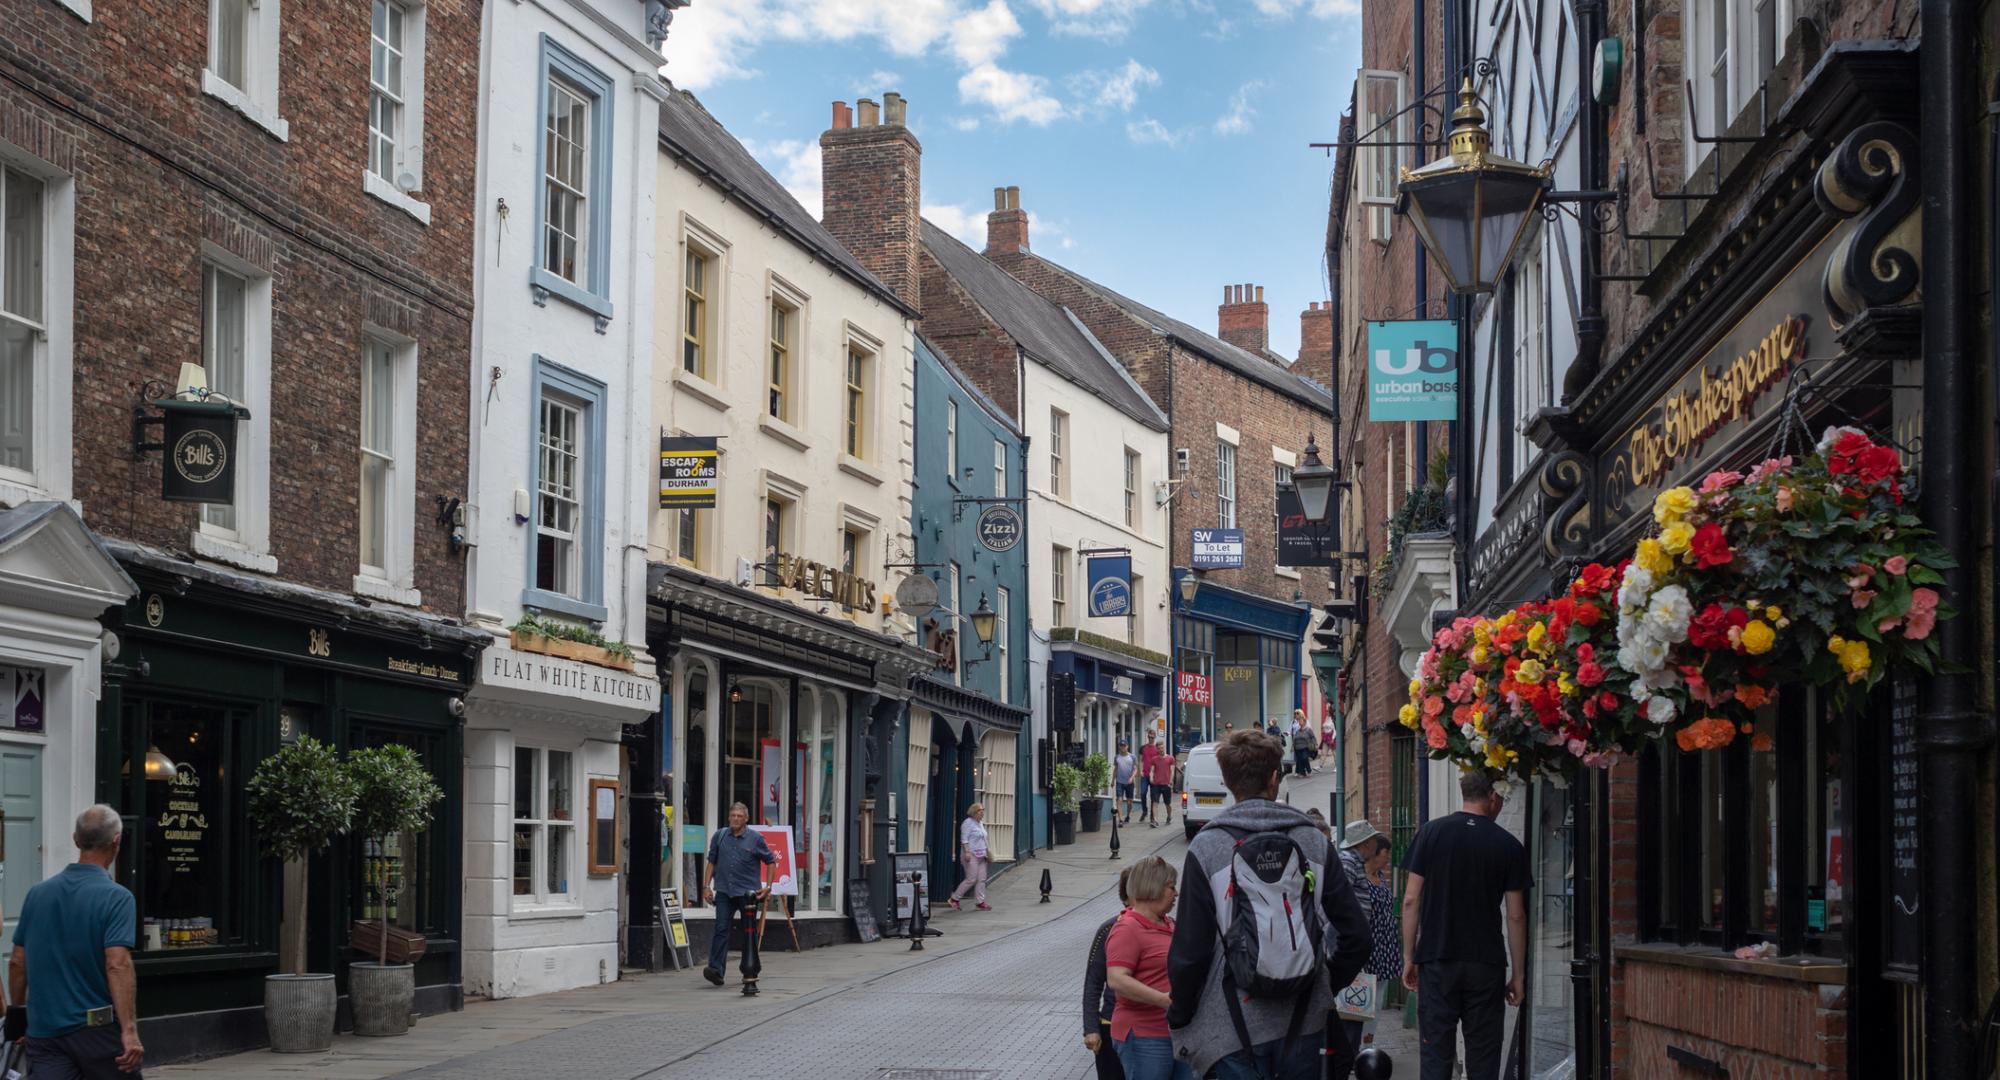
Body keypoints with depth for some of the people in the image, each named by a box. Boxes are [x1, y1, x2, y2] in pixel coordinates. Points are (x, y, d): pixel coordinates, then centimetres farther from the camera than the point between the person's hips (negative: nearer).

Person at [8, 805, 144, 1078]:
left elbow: (17, 962, 11)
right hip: (97, 1029, -4)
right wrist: (129, 1031, -24)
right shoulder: (116, 897, -10)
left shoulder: (38, 894, 7)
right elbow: (117, 965, -21)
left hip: (44, 1029, 4)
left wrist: (17, 1012, 25)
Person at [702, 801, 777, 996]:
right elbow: (711, 863, 12)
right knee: (721, 928, -11)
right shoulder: (720, 837, 6)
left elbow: (770, 862, 7)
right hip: (724, 891, 1)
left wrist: (768, 887, 1)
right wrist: (706, 886, 4)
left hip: (747, 892, -1)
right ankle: (716, 970, -17)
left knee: (749, 933, 5)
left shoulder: (755, 838, 0)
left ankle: (750, 973, 15)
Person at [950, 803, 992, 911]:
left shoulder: (980, 823, 17)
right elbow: (964, 839, -15)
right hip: (971, 855, -9)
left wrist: (985, 852, 20)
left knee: (981, 879, 4)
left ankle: (980, 902, 7)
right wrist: (967, 852, -23)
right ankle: (954, 899, 2)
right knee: (971, 879, -9)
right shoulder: (968, 823, -9)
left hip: (980, 856, 9)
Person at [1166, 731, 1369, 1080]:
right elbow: (1354, 934, 4)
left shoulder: (1207, 848, -7)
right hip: (1304, 1025, 3)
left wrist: (1179, 1019, 6)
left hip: (1235, 1029, -3)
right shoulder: (1314, 842, 3)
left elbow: (1189, 950, -8)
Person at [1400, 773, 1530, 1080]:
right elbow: (1516, 916, 0)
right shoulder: (1509, 846, 0)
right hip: (1486, 963, 0)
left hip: (1436, 962, 1)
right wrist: (1518, 975, 7)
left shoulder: (1431, 833, 1)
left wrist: (1409, 957, 7)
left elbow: (1411, 899, 0)